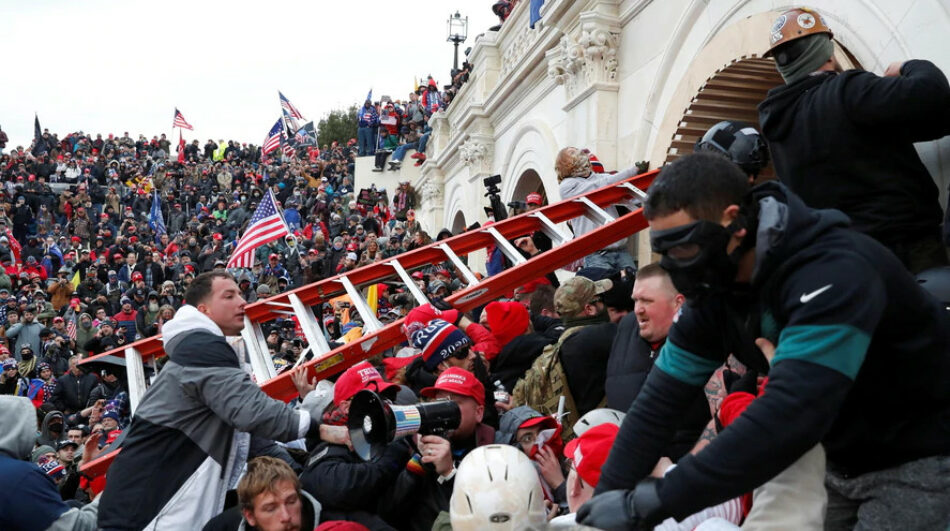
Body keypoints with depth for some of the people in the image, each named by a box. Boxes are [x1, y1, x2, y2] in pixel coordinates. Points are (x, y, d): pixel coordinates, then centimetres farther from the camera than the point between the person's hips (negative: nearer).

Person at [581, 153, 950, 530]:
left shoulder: (832, 274, -32)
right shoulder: (716, 289, -8)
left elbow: (789, 415, -42)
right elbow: (662, 397, -7)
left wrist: (655, 501, -40)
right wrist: (608, 494, -15)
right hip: (846, 460, 6)